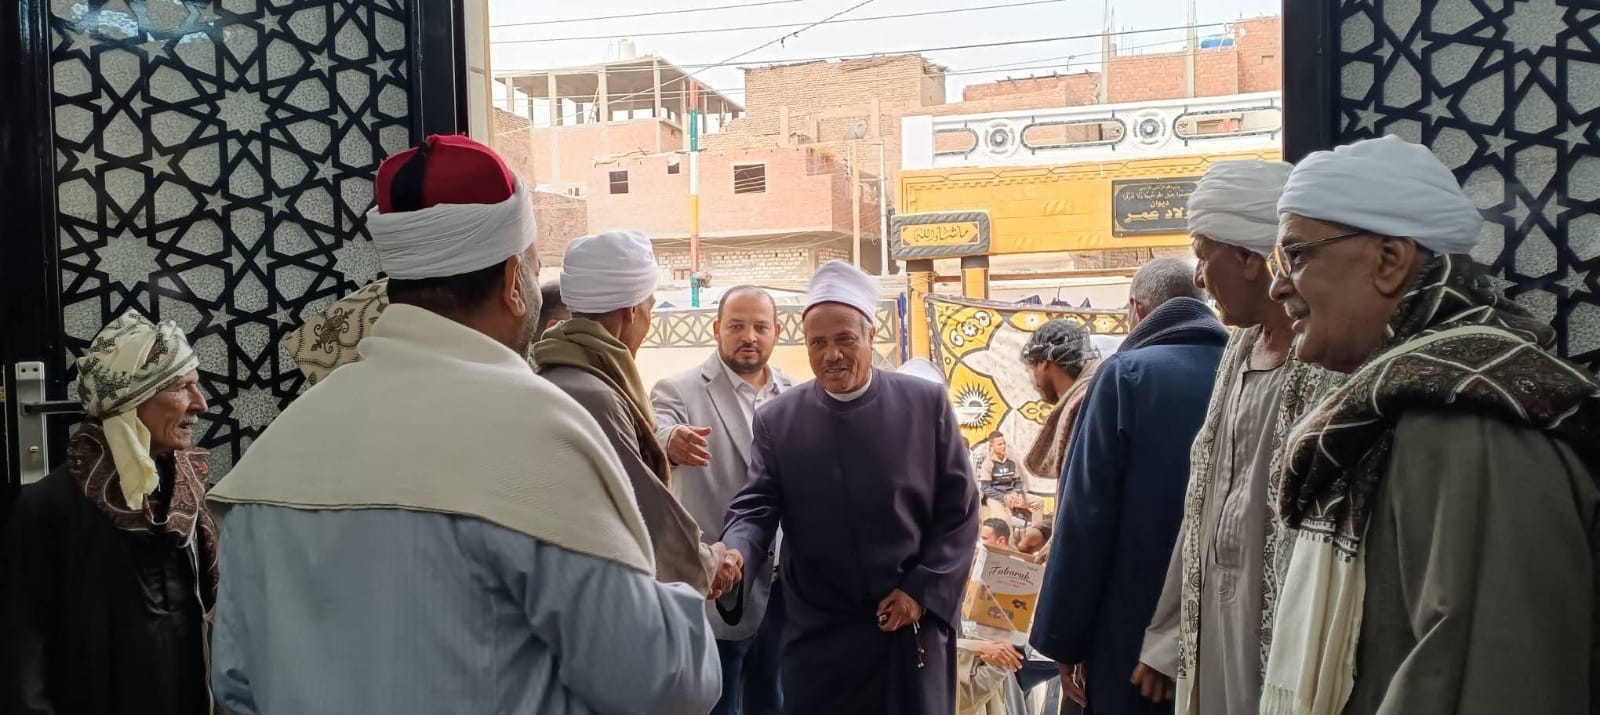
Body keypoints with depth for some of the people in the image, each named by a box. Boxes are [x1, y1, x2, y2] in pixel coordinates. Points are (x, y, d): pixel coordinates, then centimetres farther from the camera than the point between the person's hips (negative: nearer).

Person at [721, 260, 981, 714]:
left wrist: (924, 591, -7)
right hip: (818, 633, 0)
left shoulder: (927, 404, -4)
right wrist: (734, 554, -25)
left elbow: (959, 510, 0)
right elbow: (756, 509, -3)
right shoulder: (777, 419, -2)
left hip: (915, 623, 0)